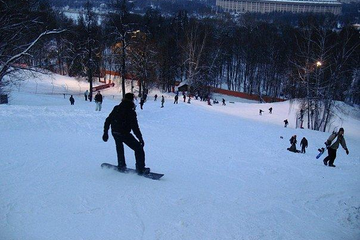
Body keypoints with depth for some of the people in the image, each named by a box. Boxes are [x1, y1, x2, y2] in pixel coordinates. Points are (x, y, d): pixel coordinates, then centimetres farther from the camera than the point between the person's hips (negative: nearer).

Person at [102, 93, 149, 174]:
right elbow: (135, 127, -17)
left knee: (119, 147, 32)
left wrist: (105, 132, 22)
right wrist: (141, 139, -12)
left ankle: (121, 166, 38)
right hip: (124, 133, -7)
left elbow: (107, 120, 14)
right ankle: (140, 169, -1)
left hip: (114, 133, 7)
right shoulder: (131, 112, -12)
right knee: (139, 148, 2)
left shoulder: (116, 108, 8)